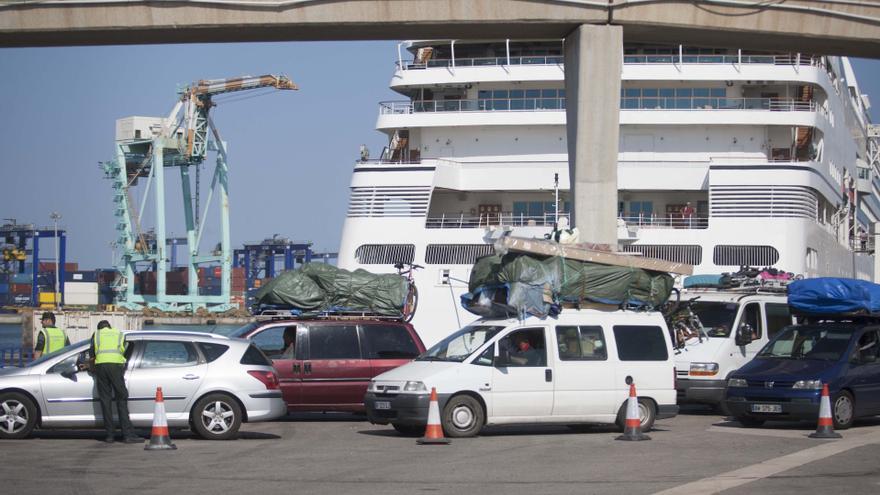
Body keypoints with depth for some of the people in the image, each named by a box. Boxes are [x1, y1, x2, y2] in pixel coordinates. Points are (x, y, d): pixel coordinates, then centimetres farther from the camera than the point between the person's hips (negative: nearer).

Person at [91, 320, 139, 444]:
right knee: (121, 400, 0)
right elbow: (125, 353, 17)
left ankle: (109, 435, 3)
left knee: (105, 400, 5)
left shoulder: (96, 335, 22)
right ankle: (128, 434, -9)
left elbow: (92, 353, 15)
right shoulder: (120, 335, 23)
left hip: (100, 365, 1)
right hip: (116, 366, -1)